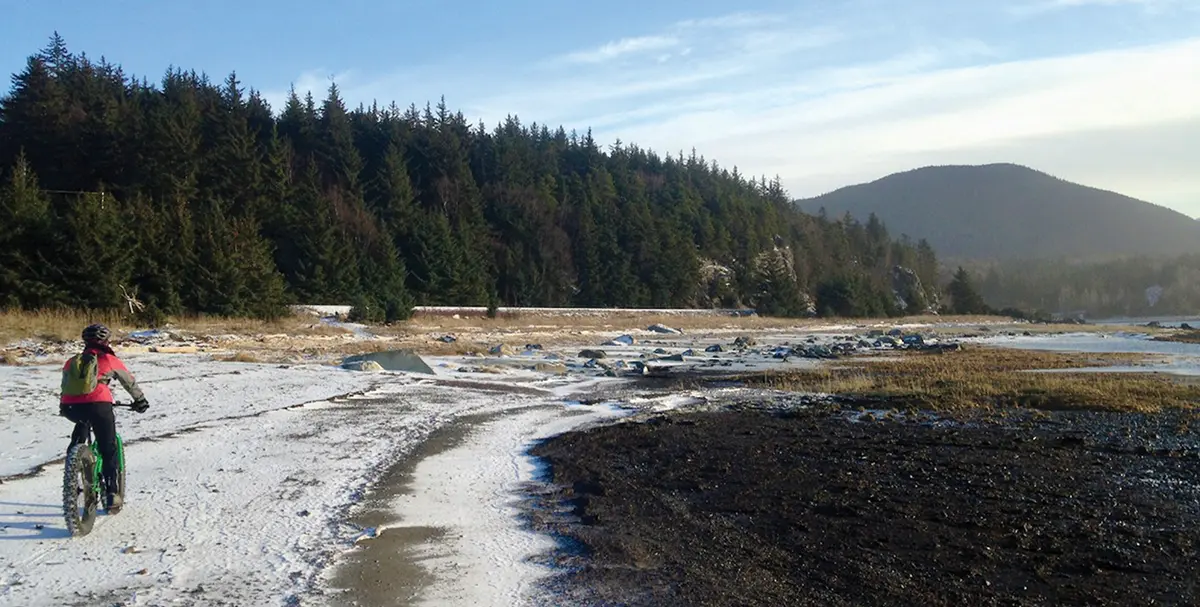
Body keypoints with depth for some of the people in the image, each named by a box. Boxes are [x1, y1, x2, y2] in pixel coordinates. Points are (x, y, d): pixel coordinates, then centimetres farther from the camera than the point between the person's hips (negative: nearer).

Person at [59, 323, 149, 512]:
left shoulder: (71, 362, 25)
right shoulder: (109, 360, 15)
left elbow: (64, 387, 33)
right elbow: (129, 381, 25)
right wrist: (140, 400, 41)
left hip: (71, 408, 4)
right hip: (97, 405, -4)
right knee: (109, 450, 9)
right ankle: (112, 493, 1)